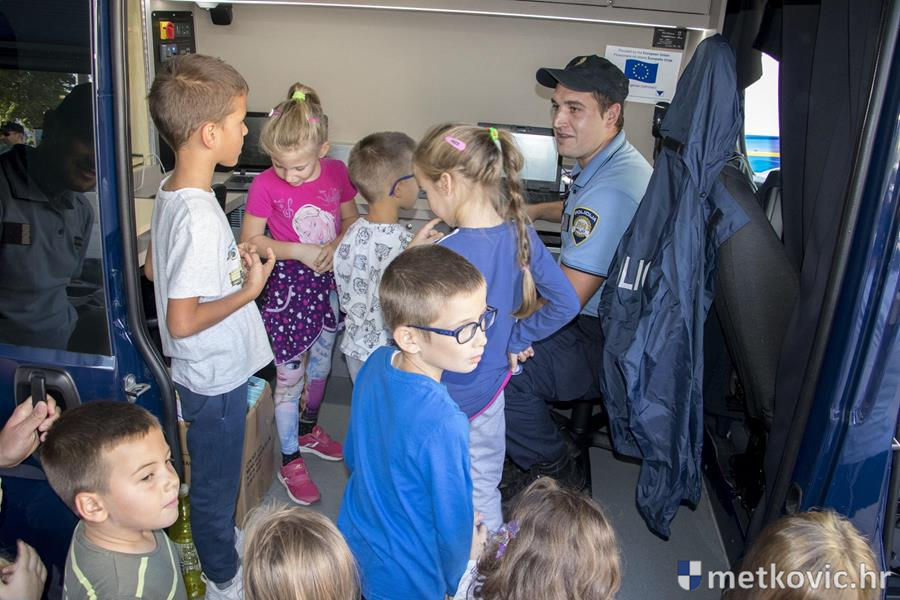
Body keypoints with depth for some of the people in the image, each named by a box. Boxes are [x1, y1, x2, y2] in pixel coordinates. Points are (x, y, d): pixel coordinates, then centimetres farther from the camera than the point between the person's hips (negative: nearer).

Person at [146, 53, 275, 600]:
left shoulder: (170, 189, -1)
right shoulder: (200, 216, -31)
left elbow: (154, 268, 12)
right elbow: (182, 321, -29)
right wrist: (249, 290, -20)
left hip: (204, 370, 9)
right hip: (216, 375, -9)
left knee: (214, 476, 29)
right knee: (215, 482, 14)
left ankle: (221, 541, 53)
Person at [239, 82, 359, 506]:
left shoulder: (336, 173, -6)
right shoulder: (265, 185, -15)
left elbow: (351, 220, 7)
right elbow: (249, 241, -9)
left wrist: (336, 245, -14)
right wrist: (299, 252, -21)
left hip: (329, 282, 4)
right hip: (288, 287, -4)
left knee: (320, 365, 21)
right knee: (289, 377, 4)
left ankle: (309, 431, 46)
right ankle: (290, 462, 22)